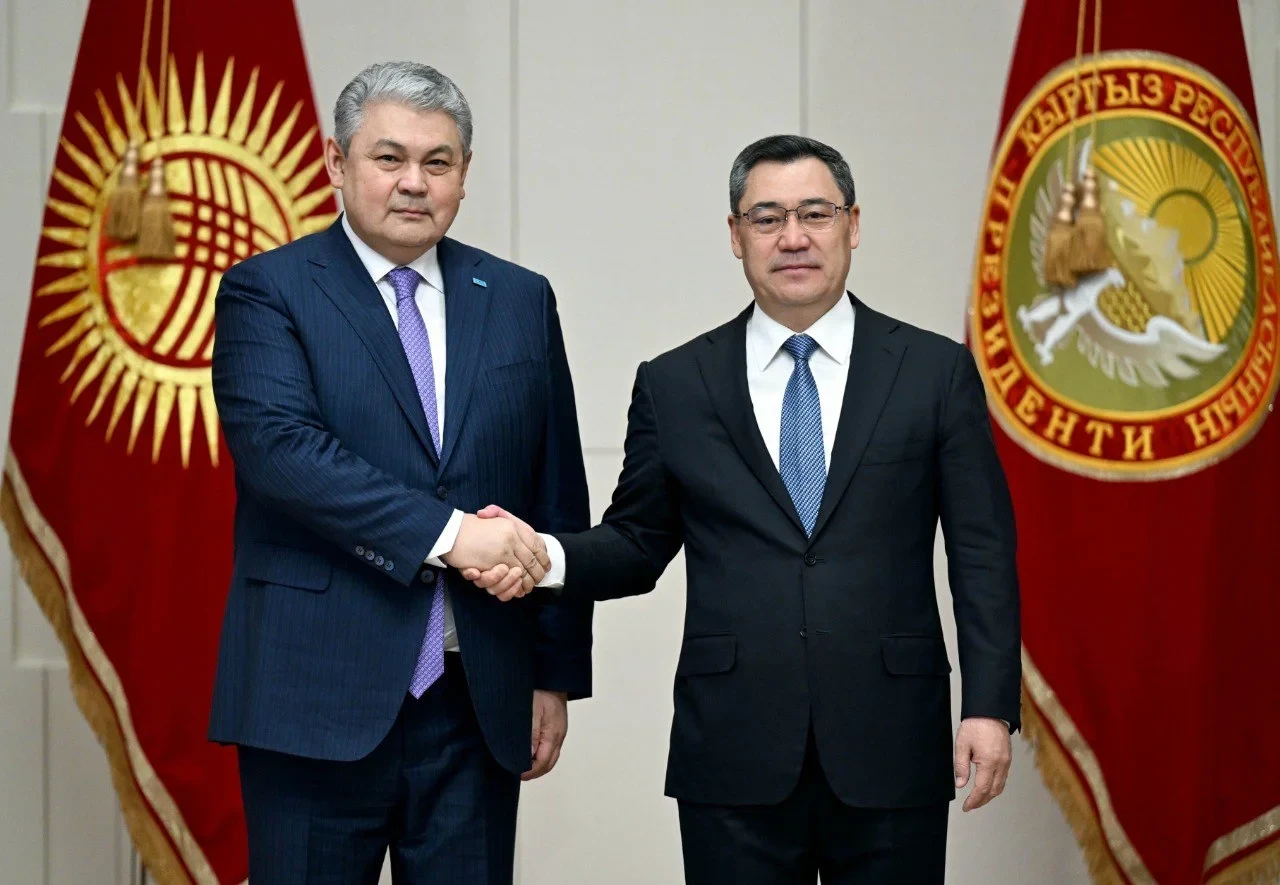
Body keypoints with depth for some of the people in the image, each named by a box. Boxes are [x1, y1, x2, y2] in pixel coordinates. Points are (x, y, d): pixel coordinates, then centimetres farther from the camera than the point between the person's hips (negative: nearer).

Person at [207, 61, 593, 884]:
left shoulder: (520, 300, 11)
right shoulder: (266, 292, 0)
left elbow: (558, 499, 12)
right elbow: (279, 444, -17)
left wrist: (557, 673, 8)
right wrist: (445, 530, -23)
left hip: (480, 698, 3)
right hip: (318, 695, -3)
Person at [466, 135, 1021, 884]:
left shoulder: (936, 371, 4)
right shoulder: (674, 385, 7)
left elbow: (983, 551, 2)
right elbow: (638, 544, 11)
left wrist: (990, 707, -6)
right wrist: (545, 554, -9)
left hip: (891, 755, 0)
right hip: (735, 763, 1)